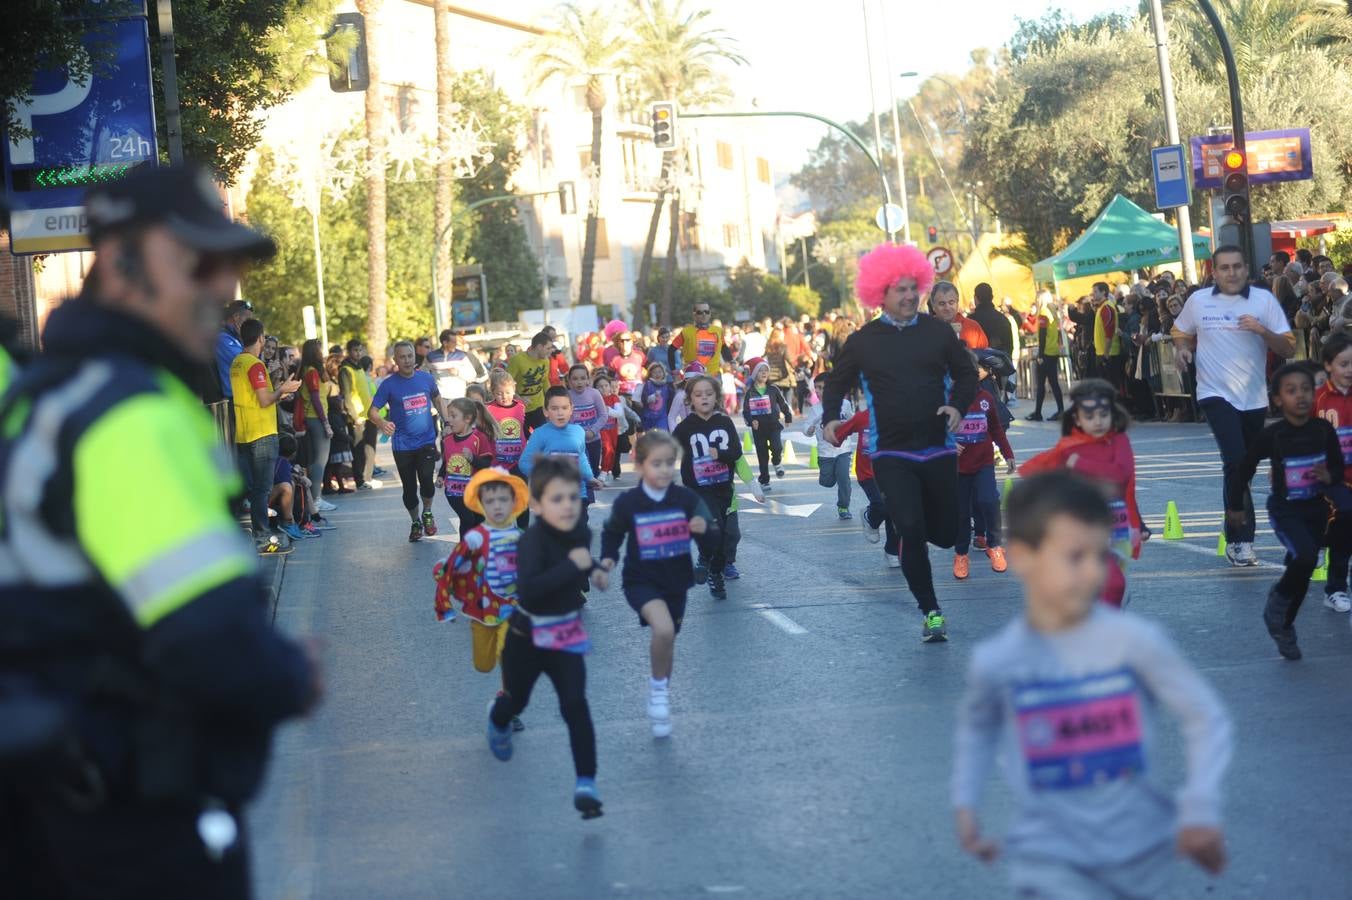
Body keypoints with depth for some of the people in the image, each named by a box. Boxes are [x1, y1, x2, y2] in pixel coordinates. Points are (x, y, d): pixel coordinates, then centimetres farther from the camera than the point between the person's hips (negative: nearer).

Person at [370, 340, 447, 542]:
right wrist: (382, 423, -32)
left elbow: (438, 402, 18)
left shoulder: (426, 378, 1)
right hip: (402, 446, 0)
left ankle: (427, 513, 11)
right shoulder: (389, 385, -6)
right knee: (409, 488, 7)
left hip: (427, 441, 0)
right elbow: (372, 412, -11)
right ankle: (415, 522, 31)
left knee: (427, 480, -17)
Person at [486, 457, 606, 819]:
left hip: (567, 635, 3)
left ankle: (586, 782, -10)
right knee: (516, 700, 21)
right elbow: (528, 589, -44)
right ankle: (498, 721, 57)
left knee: (575, 705, -12)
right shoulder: (532, 541, -29)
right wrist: (572, 565, -44)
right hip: (527, 636, -3)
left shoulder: (580, 531, -7)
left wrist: (592, 568, 4)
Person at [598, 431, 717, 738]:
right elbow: (612, 534, 6)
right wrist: (608, 560, -10)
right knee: (663, 629, -29)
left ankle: (660, 698, 41)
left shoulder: (687, 499, -8)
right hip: (641, 581, -3)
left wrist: (704, 530, -25)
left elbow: (711, 542, -3)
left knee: (666, 641, 17)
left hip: (676, 582, 3)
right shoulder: (628, 503, -12)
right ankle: (658, 687, -4)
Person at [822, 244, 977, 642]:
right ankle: (930, 612, 1)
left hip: (938, 449, 2)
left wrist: (958, 404, -7)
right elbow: (837, 383, 10)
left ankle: (891, 514, 42)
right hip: (890, 453, -2)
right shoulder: (862, 341, 0)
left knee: (946, 533, 8)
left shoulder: (938, 331, 2)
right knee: (912, 529, -14)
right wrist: (831, 417, -8)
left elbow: (966, 373, 12)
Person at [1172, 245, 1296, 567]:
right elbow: (1180, 333, 18)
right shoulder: (1198, 300, 0)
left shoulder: (1264, 299, -3)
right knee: (1235, 459, -20)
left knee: (1245, 466, 13)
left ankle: (1236, 532, 30)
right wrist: (1182, 348, -4)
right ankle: (1240, 539, -12)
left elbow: (1289, 349, -5)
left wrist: (1262, 330, -22)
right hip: (1216, 393, -2)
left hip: (1253, 397, 2)